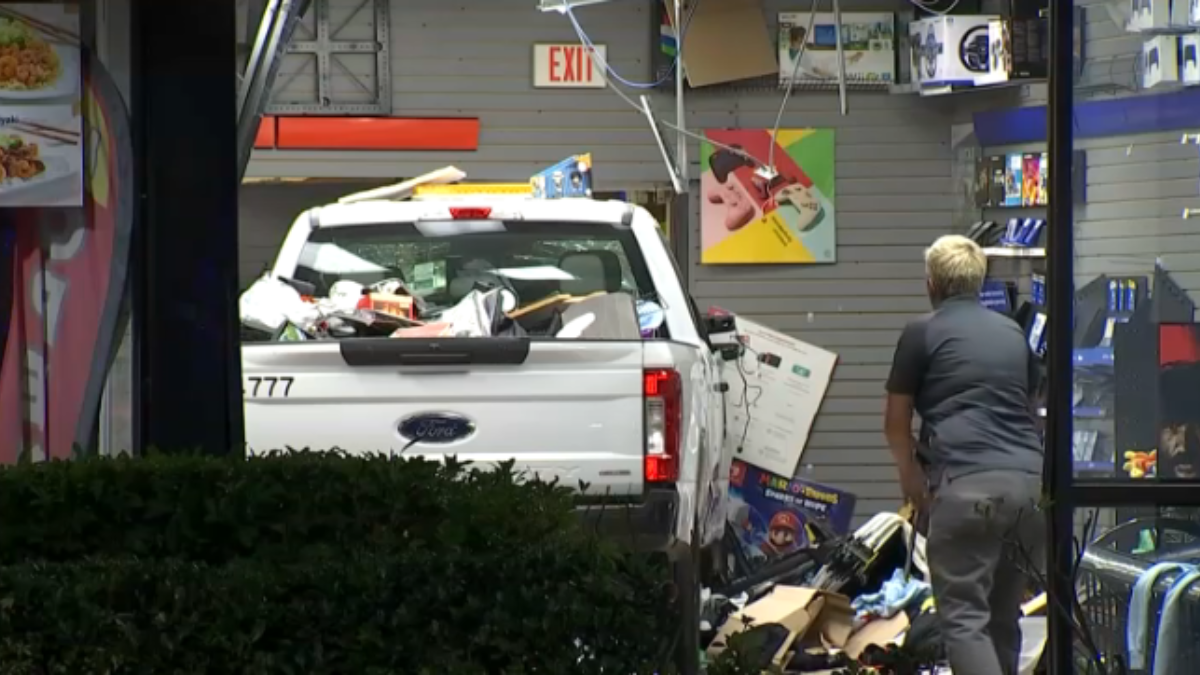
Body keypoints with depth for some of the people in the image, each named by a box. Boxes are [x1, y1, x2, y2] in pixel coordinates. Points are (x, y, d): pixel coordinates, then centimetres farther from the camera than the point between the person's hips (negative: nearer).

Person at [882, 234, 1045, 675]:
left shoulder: (923, 333, 6)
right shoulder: (1013, 333, 21)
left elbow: (896, 423, 12)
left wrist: (911, 478, 29)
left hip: (967, 482, -6)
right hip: (1029, 480, 6)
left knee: (965, 617, -7)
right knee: (1004, 617, 16)